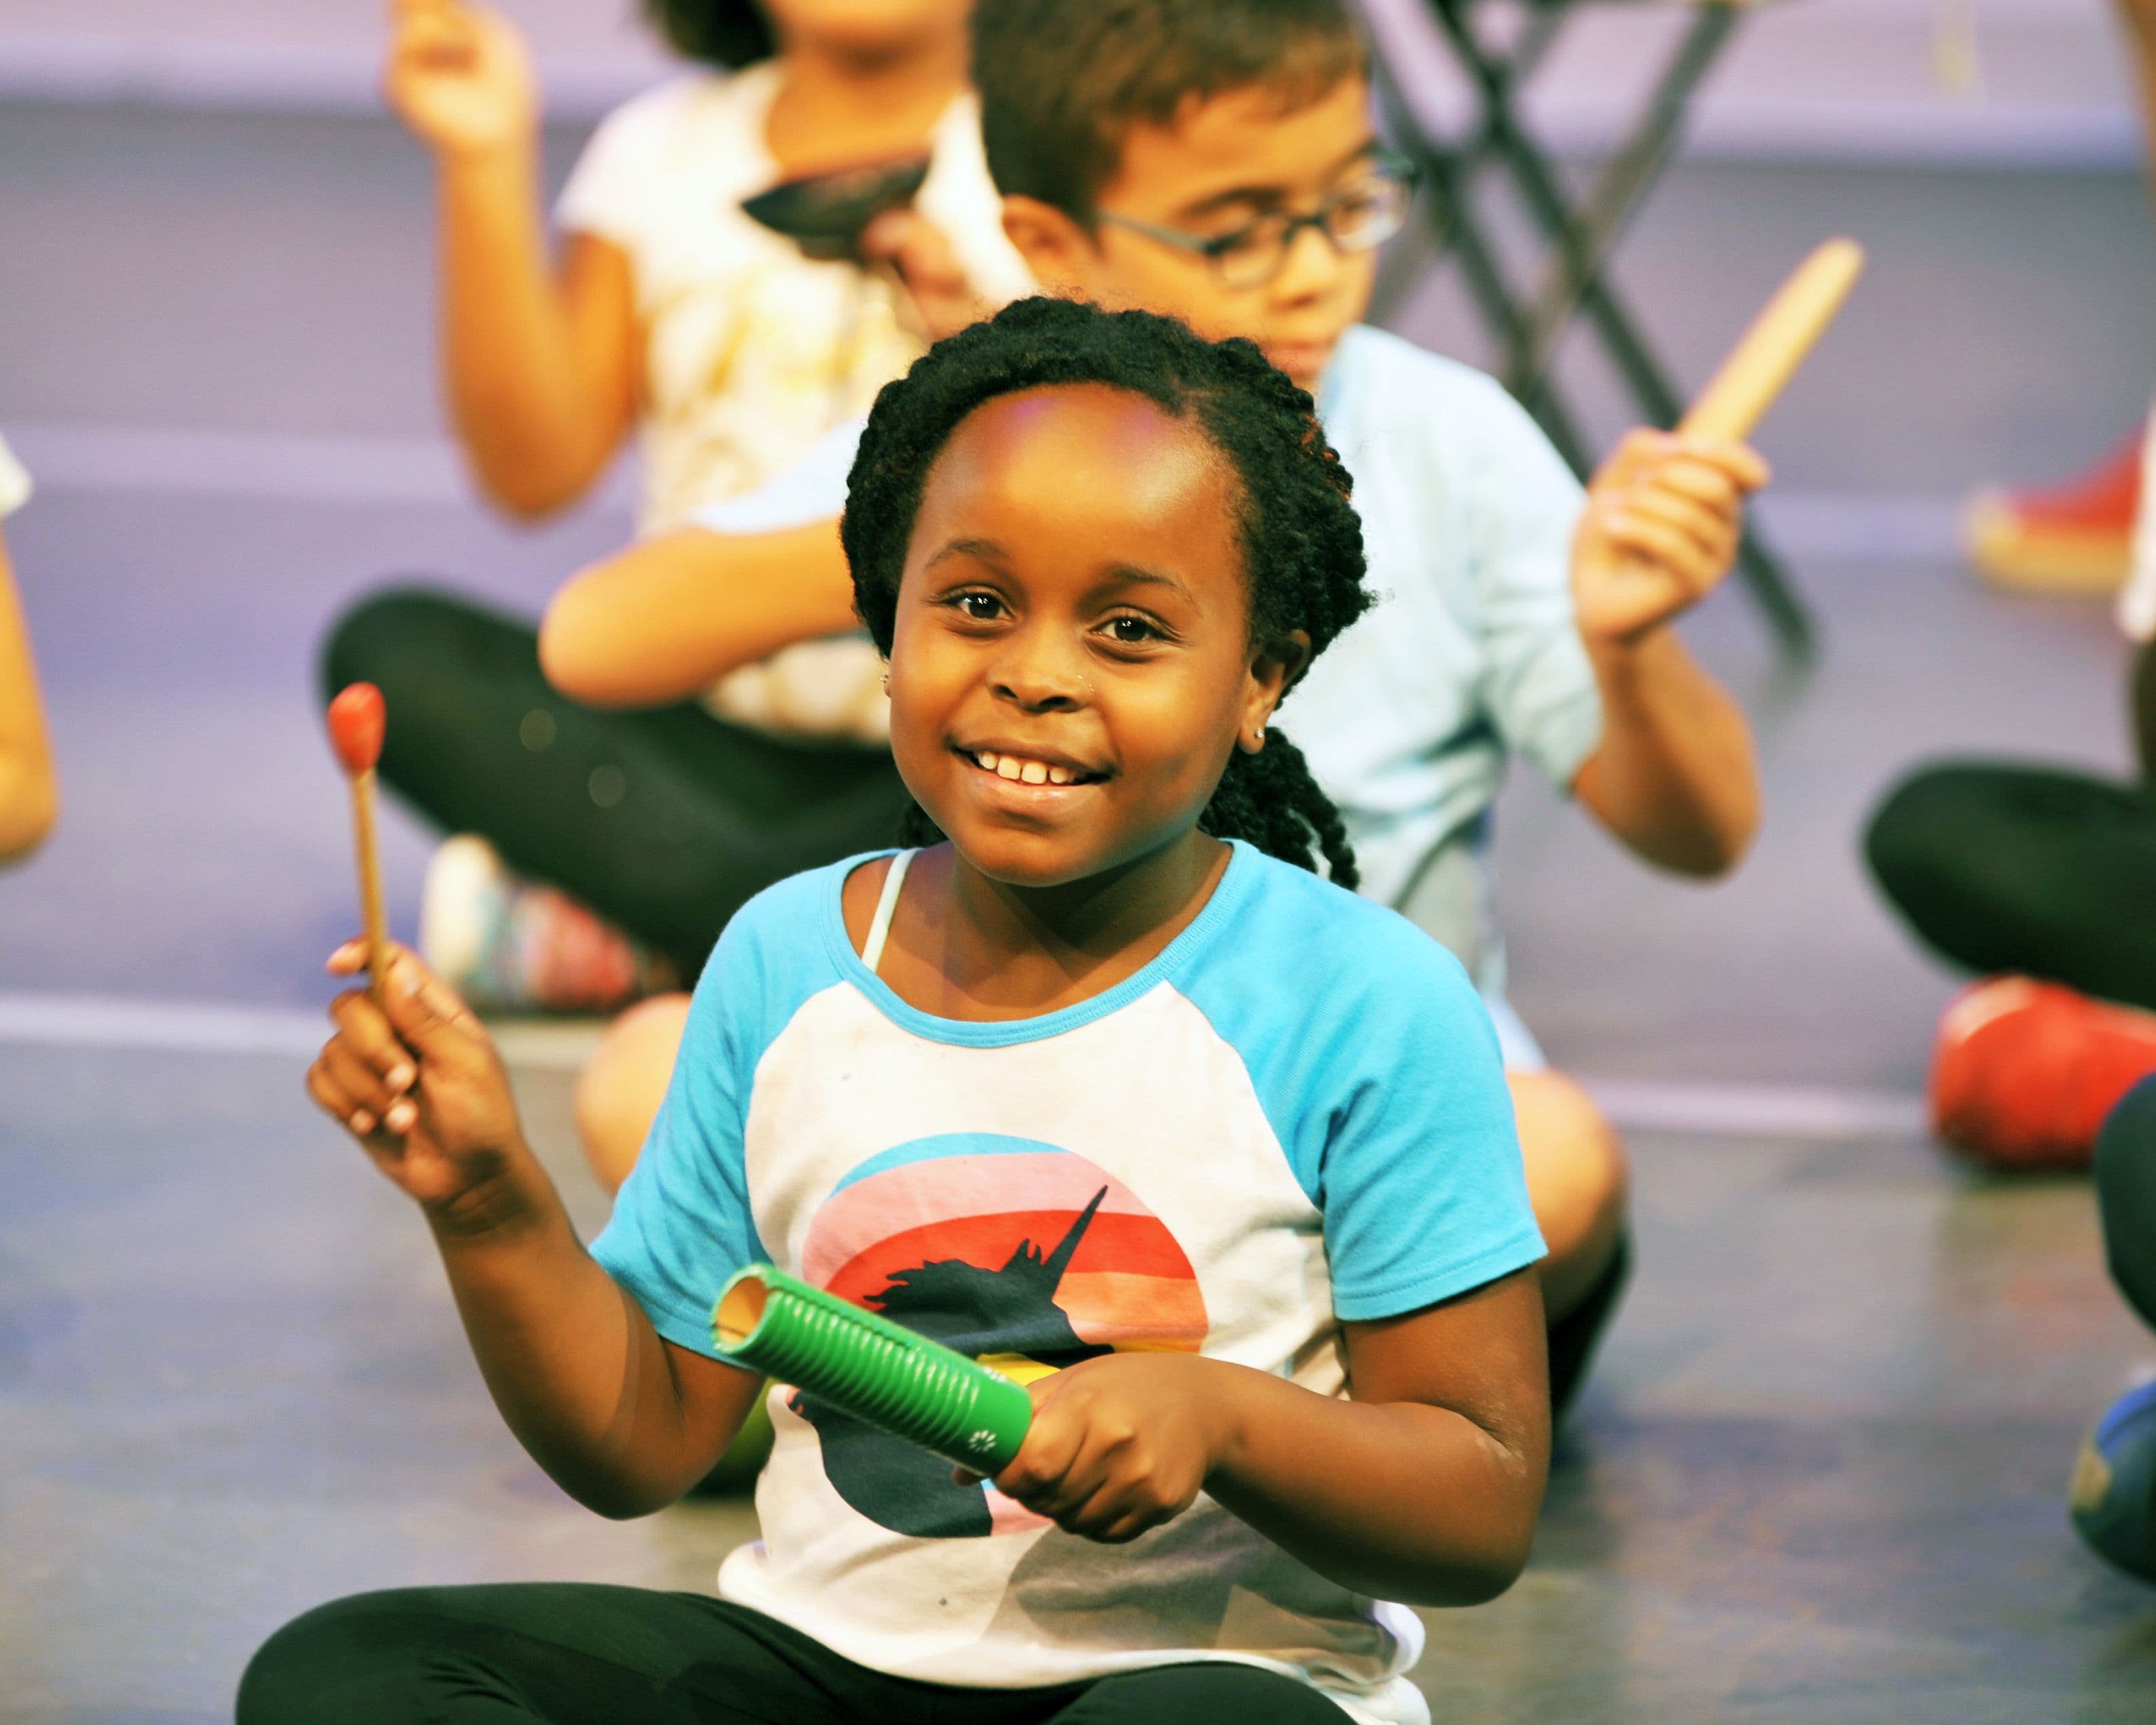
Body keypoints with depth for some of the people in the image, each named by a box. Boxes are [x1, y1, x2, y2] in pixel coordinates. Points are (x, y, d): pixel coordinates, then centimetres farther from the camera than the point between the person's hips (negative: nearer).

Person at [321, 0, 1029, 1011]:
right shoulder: (668, 152, 8)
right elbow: (535, 472, -3)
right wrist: (486, 165, -9)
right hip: (704, 737, 3)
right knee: (391, 649, -19)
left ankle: (625, 938, -26)